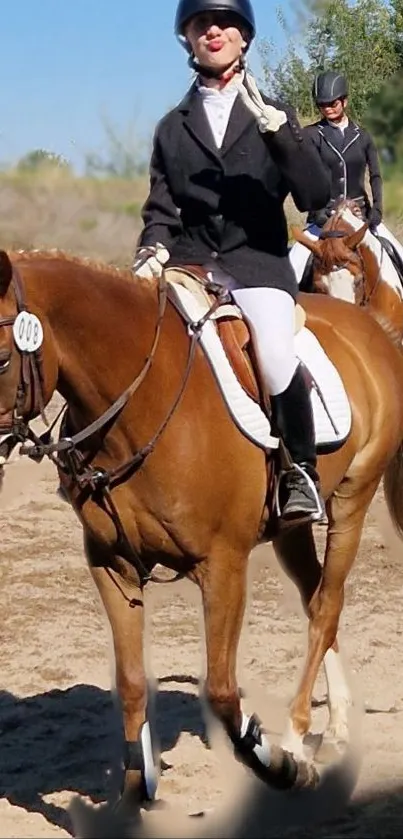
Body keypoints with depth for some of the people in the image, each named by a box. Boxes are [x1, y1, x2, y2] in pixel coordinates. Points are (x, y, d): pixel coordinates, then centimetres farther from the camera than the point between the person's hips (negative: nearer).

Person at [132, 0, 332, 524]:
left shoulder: (275, 117, 11)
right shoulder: (172, 128, 17)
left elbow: (316, 196, -1)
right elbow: (160, 210, 16)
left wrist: (275, 128, -14)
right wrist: (153, 250, -7)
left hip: (259, 263, -2)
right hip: (189, 265, 2)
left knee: (276, 358, -30)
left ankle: (301, 471, -10)